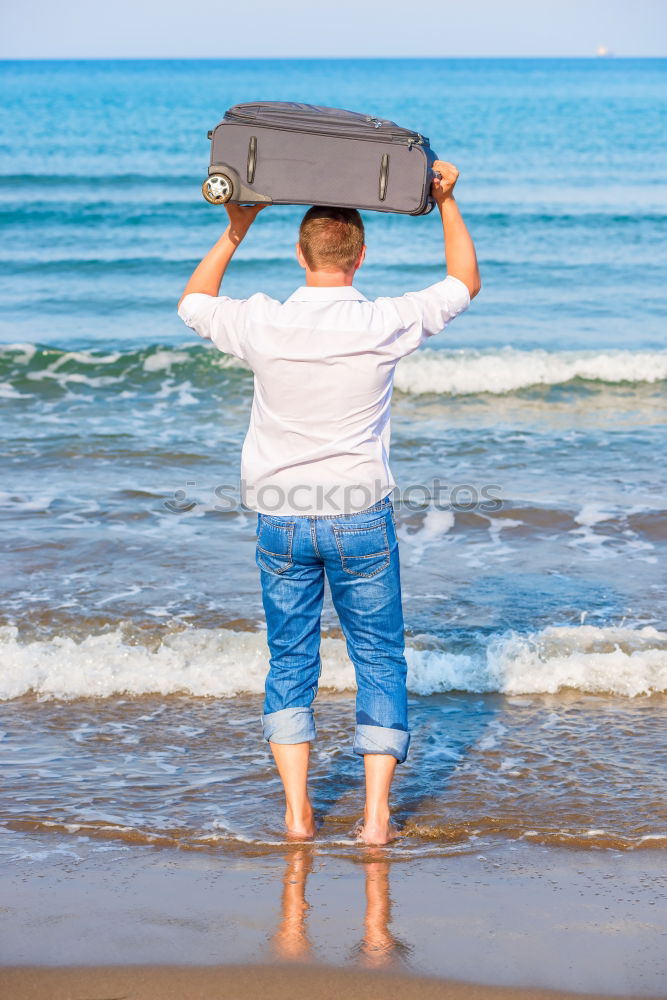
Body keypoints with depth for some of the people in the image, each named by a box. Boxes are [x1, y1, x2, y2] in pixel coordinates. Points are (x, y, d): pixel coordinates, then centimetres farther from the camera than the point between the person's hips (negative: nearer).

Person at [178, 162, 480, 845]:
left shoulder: (263, 326, -10)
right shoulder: (385, 325, -12)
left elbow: (193, 302, 12)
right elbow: (464, 283, 7)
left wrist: (236, 230, 12)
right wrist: (447, 203, 12)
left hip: (281, 520, 1)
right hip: (361, 518, -1)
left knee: (290, 662, 14)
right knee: (380, 661, 10)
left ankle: (297, 812, 10)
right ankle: (376, 815, 5)